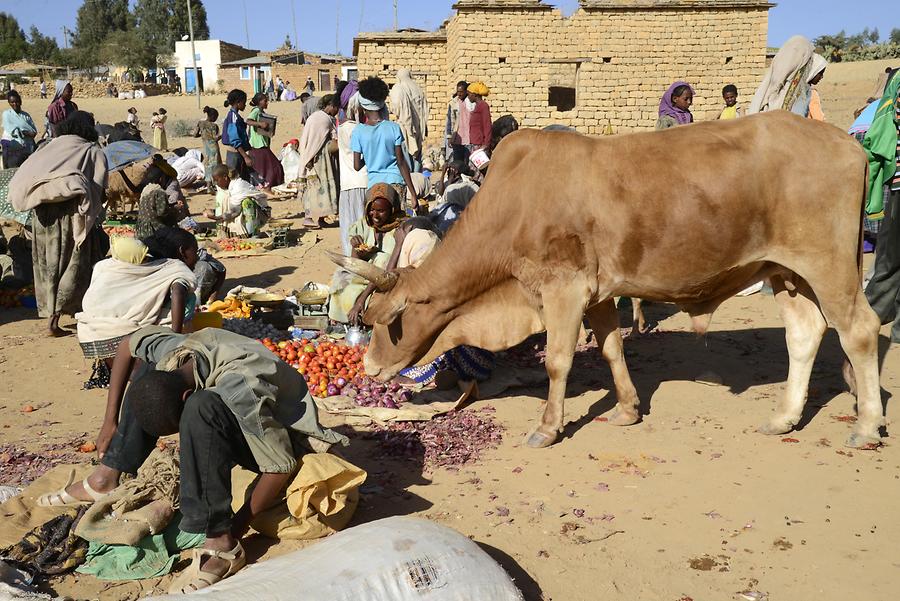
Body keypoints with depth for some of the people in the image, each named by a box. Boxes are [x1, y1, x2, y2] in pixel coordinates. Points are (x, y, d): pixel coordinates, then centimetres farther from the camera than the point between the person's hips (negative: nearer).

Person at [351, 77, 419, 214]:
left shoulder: (358, 131, -2)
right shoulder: (393, 128, -3)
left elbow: (357, 166, -1)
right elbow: (401, 162, -4)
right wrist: (413, 192, 0)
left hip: (374, 184, 0)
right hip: (396, 182, 0)